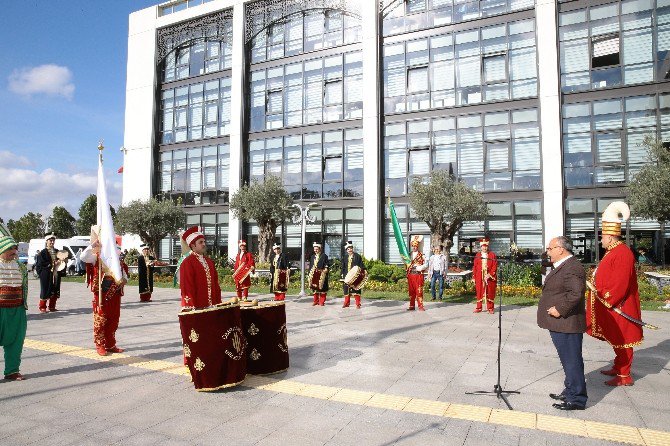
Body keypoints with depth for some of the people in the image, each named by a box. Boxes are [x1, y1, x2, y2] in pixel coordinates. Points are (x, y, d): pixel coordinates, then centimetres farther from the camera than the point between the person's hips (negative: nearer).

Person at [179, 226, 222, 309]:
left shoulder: (209, 261, 13)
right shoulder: (187, 263, -9)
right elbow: (186, 288, -12)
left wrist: (218, 303, 9)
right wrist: (192, 307, -16)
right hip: (196, 308, -6)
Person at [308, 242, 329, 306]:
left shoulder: (324, 256, 0)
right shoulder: (312, 256, 15)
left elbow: (326, 265, -4)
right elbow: (310, 266, 16)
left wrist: (325, 270, -19)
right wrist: (310, 273, 9)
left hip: (322, 275, -4)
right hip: (314, 275, 5)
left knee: (322, 288, -1)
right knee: (315, 288, 7)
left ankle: (322, 302, 6)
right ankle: (316, 301, 16)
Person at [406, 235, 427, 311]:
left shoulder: (421, 255, 0)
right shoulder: (409, 255, 13)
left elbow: (426, 264, -5)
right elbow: (406, 264, 19)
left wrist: (418, 268, -15)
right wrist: (407, 266, -2)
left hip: (418, 275, -4)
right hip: (410, 275, 4)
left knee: (419, 291, -3)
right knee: (411, 291, 6)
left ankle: (420, 306, 2)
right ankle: (412, 306, 13)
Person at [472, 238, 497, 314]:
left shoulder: (492, 254, 2)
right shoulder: (477, 255, 7)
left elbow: (495, 266, -3)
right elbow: (475, 267, 8)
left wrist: (489, 275, -14)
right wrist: (474, 277, 4)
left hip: (490, 277, -1)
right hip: (479, 277, 1)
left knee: (490, 293, 3)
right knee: (479, 292, 5)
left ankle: (490, 308, 13)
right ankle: (478, 308, 14)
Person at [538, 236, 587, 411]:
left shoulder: (572, 268, -19)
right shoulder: (562, 266, 15)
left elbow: (576, 293, -30)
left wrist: (560, 309, -24)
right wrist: (556, 308, 15)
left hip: (566, 324, -11)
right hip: (560, 324, 11)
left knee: (572, 362, 0)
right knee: (568, 361, 21)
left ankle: (576, 399, 11)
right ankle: (570, 392, 33)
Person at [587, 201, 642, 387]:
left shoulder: (622, 253, -21)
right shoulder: (613, 251, 12)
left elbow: (620, 283, -25)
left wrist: (607, 300, -21)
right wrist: (596, 285, 10)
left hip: (619, 308, -10)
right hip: (611, 306, 10)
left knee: (621, 340, -1)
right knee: (615, 340, 19)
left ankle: (624, 376, 8)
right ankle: (617, 367, 32)